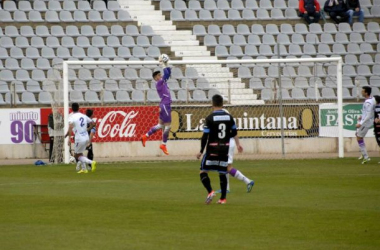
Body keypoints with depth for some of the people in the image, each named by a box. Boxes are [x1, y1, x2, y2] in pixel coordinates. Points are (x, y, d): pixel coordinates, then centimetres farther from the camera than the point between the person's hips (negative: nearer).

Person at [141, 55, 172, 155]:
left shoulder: (163, 82, 15)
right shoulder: (158, 83, -10)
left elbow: (168, 73, 19)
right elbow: (166, 74, -20)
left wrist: (166, 65, 11)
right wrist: (164, 65, -11)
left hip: (166, 106, 9)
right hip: (165, 105, -9)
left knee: (160, 125, 12)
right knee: (167, 125, -4)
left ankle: (145, 136, 15)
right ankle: (163, 145, 4)